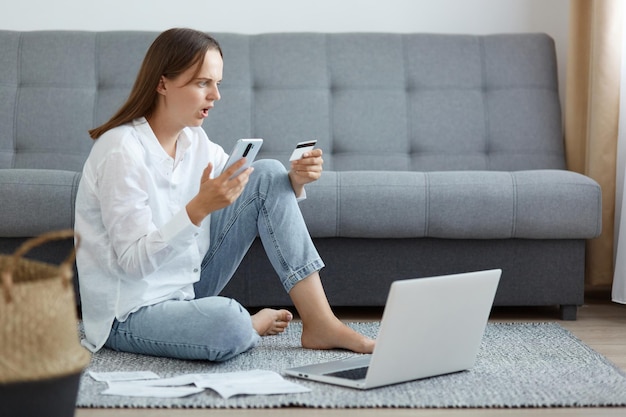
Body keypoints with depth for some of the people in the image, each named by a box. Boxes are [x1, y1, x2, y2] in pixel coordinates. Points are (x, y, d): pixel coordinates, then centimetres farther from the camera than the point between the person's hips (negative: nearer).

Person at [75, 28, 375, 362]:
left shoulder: (194, 141, 4)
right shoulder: (122, 151, -20)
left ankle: (320, 323, -8)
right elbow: (133, 262, -25)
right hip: (130, 313, -8)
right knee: (226, 324, -41)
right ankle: (252, 325, -2)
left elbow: (263, 195, 10)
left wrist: (295, 180, -12)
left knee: (269, 175, -5)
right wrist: (199, 207, -35)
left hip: (186, 286, 8)